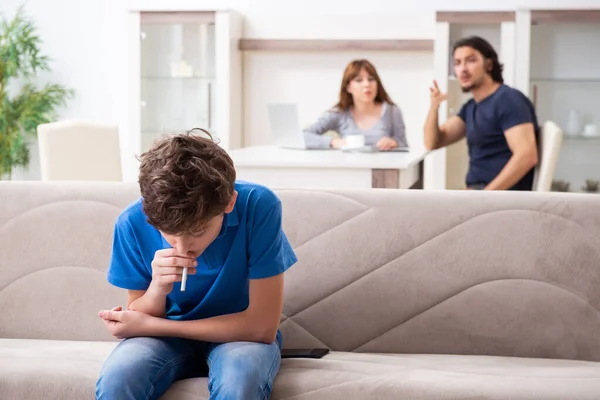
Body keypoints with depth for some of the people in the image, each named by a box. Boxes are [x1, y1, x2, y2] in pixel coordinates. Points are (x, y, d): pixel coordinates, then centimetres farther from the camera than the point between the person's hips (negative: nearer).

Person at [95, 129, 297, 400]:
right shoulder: (133, 222, -18)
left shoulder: (258, 207, -25)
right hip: (168, 337, 2)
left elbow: (262, 326, -22)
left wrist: (147, 325, -20)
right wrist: (158, 288, -30)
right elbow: (138, 320, -5)